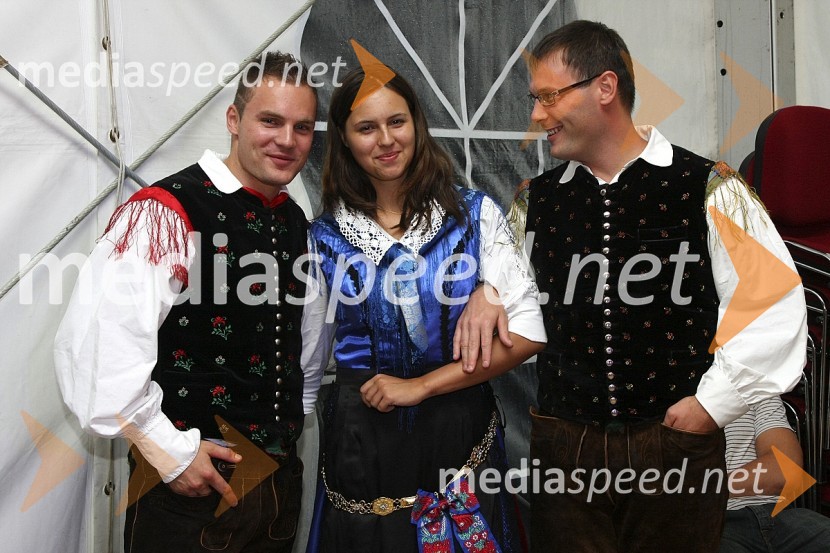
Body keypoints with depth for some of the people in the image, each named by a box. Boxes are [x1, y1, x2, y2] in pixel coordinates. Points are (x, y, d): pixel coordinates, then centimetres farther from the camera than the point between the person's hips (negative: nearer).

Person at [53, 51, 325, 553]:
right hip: (190, 484, -7)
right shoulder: (167, 213, -16)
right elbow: (94, 343, -25)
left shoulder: (296, 222, 8)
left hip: (282, 472, 7)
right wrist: (170, 451, -19)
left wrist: (298, 415, 14)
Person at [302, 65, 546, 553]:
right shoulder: (326, 235, 0)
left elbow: (527, 333, -10)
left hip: (461, 433, -1)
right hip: (362, 439, 1)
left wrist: (421, 385, -13)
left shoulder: (474, 214, -5)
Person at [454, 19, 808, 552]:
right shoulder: (535, 202, 5)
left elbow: (775, 311, -6)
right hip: (562, 449, 3)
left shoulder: (706, 189, -7)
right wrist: (485, 294, 1)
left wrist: (713, 404, -7)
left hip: (678, 447, -2)